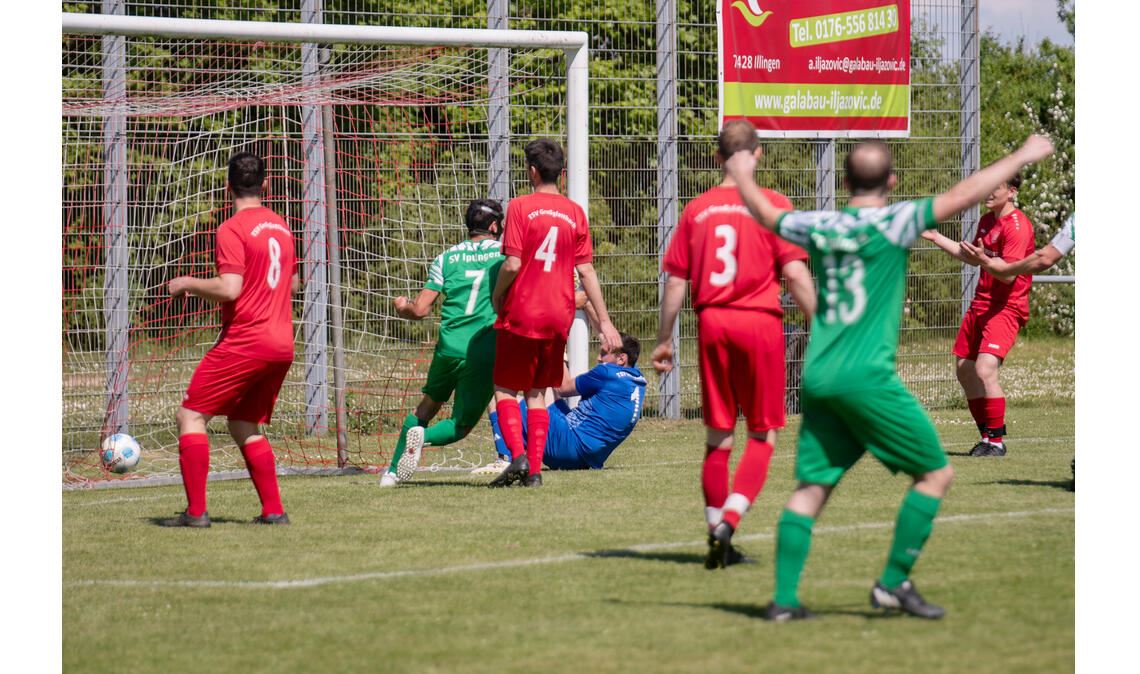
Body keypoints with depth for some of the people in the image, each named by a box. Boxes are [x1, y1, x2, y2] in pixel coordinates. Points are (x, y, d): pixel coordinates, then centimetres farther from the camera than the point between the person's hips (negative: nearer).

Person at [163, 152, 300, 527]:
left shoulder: (233, 230, -10)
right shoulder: (280, 227, 14)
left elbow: (229, 289, -18)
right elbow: (293, 285, 24)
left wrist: (187, 284, -4)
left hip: (244, 341, -8)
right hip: (282, 345, 8)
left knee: (191, 416, -3)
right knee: (243, 426, 18)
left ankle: (196, 511, -11)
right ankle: (273, 510, 9)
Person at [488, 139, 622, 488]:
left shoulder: (521, 206, -9)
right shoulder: (575, 213, 4)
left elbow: (512, 264, -15)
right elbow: (586, 271, 3)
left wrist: (497, 296, 3)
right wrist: (604, 321, 6)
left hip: (521, 314, -4)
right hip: (559, 315, 4)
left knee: (505, 388, 7)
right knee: (537, 393, 14)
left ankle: (518, 455, -13)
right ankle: (534, 470, 8)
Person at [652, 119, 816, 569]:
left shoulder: (697, 210, 7)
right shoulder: (773, 205, -4)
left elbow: (675, 282, 7)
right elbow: (795, 274, -9)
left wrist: (664, 340, 15)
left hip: (712, 323, 3)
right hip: (760, 322, -3)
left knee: (718, 436, 11)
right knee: (763, 435, 5)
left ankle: (717, 535, 14)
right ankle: (729, 521, -14)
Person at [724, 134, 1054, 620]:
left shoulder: (818, 227, 9)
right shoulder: (893, 221, -6)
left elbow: (765, 212, 27)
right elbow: (963, 196, -9)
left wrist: (741, 174, 47)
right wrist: (1022, 157, 0)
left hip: (817, 376, 6)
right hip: (867, 377, -6)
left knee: (812, 486, 8)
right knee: (936, 473, 5)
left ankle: (784, 598, 2)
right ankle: (893, 584, 2)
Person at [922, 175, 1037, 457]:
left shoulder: (1017, 225, -16)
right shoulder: (987, 220, 13)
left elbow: (1008, 274, -24)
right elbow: (970, 256, 29)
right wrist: (935, 237, 28)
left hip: (1006, 307, -10)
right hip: (981, 304, 10)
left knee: (985, 369, -23)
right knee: (964, 370, 12)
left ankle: (996, 441, -13)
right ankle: (988, 436, 23)